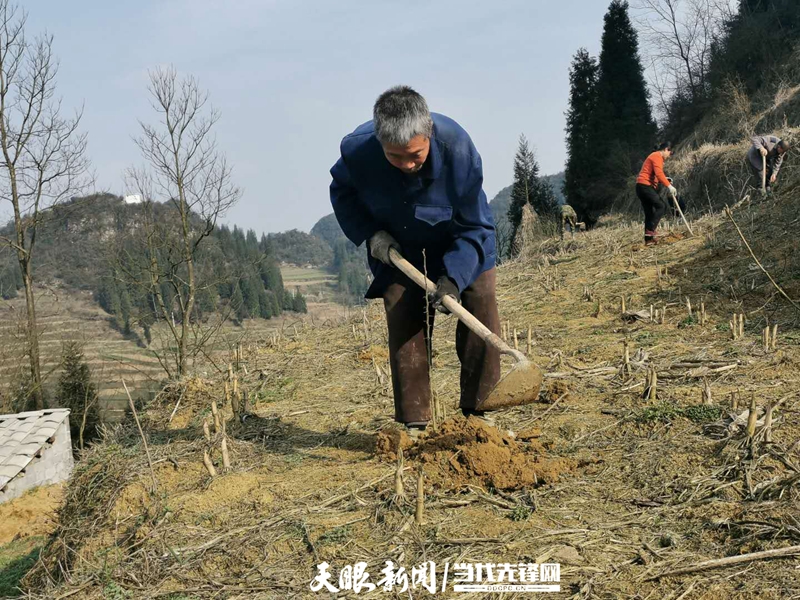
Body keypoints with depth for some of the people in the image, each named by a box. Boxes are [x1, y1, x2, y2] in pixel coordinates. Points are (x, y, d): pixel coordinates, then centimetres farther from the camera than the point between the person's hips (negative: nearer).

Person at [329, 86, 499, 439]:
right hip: (397, 251, 1)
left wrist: (454, 277, -34)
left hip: (462, 250, -1)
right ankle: (413, 423, 3)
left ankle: (476, 412, 9)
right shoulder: (356, 150, -29)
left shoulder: (457, 147, -34)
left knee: (482, 323, -5)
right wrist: (369, 233, -17)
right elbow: (342, 192, -2)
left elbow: (475, 227, -23)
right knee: (404, 331, -6)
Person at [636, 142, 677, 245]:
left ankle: (648, 239, 8)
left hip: (642, 187, 10)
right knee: (661, 206, -12)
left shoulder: (656, 157, 24)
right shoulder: (657, 157, -8)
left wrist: (666, 181, 7)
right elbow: (659, 173, -22)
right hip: (645, 186, -10)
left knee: (649, 213, 9)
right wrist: (669, 186, -24)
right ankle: (650, 231, -16)